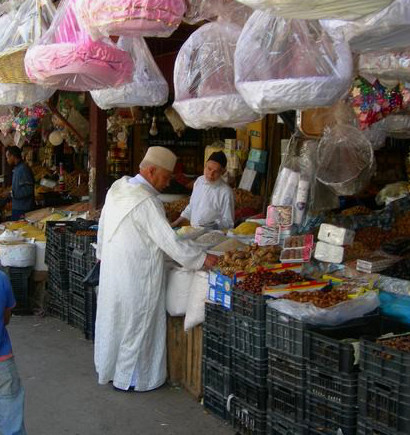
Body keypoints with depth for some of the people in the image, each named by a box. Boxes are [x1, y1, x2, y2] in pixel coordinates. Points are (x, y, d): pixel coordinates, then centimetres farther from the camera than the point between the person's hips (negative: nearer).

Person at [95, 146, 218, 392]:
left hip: (112, 268, 9)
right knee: (136, 326, 6)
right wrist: (203, 259, -15)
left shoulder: (117, 188, 3)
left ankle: (108, 370, 36)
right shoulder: (146, 201, -23)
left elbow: (103, 226, 15)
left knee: (112, 320, 20)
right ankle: (130, 379, 19)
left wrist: (103, 253, 29)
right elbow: (169, 241, -24)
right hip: (137, 277, -9)